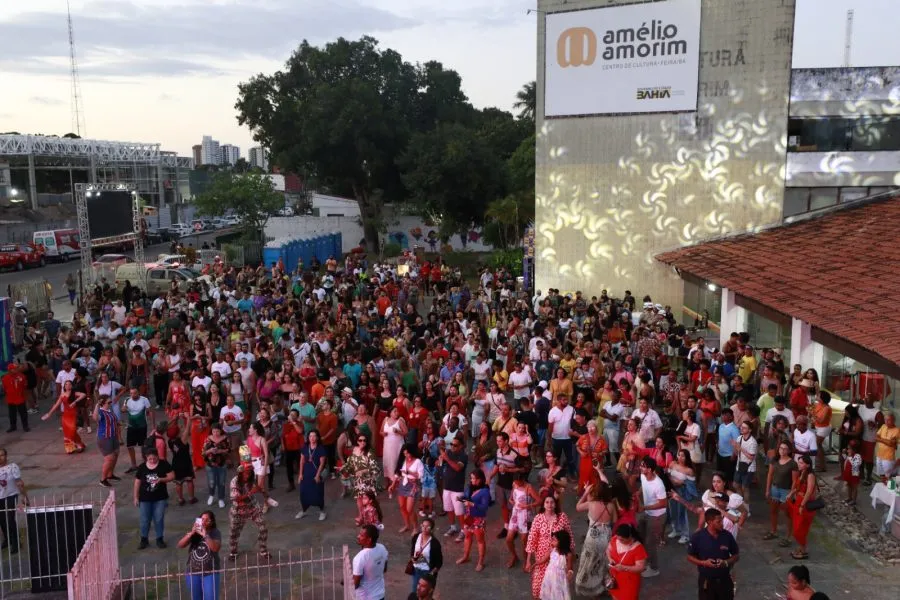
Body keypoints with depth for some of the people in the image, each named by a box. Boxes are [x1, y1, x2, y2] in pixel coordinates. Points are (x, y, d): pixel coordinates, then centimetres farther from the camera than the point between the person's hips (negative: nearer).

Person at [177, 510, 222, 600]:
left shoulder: (215, 533, -10)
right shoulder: (193, 531, -1)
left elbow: (216, 548, -25)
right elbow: (180, 545, -11)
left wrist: (205, 535, -32)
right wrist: (191, 533, -25)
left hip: (210, 573, -3)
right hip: (193, 572, 3)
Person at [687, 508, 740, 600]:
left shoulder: (727, 536, -7)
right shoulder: (698, 537, -14)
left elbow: (736, 555, 4)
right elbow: (690, 557, -3)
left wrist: (726, 562, -15)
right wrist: (703, 562, -21)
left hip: (725, 580, 2)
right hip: (706, 581, -2)